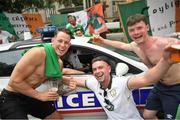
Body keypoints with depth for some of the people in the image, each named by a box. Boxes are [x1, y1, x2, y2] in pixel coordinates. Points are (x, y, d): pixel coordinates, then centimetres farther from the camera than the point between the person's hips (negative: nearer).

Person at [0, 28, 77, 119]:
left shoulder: (59, 63, 0)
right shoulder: (38, 53, -27)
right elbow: (14, 81, -26)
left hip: (30, 97, 9)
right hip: (12, 98, -8)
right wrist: (39, 95, -22)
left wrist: (67, 82, -1)